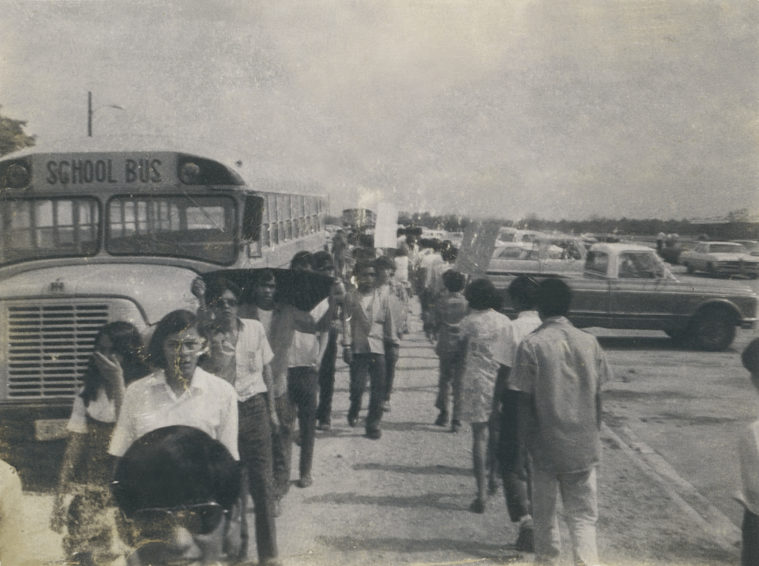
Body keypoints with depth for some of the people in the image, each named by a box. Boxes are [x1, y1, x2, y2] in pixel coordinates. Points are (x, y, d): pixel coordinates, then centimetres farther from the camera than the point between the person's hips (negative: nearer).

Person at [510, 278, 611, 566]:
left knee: (544, 513, 16)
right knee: (583, 515, 9)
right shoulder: (589, 342, 0)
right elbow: (597, 397, 6)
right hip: (585, 447, 3)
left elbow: (525, 401, -9)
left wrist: (521, 446, -1)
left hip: (546, 446, -2)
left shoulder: (532, 345, -10)